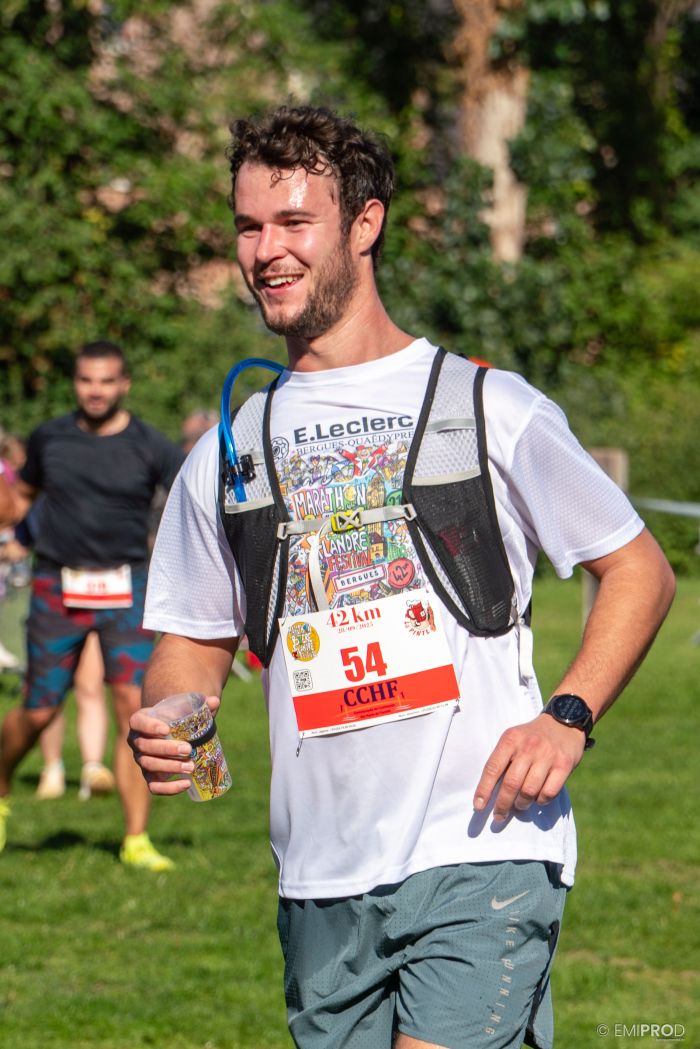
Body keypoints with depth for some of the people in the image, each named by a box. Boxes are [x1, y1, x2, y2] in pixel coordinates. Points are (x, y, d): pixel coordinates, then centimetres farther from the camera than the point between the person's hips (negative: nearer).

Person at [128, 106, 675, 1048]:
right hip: (320, 886, 4)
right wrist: (166, 724, -3)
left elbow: (639, 570, 7)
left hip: (482, 854, -4)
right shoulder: (226, 455, 13)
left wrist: (568, 718, -7)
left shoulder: (489, 408, 2)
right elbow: (194, 642, 20)